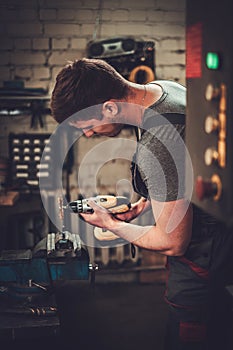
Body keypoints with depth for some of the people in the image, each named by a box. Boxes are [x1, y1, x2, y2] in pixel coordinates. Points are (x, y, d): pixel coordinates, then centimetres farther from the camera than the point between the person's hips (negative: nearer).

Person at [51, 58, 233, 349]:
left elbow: (173, 243, -26)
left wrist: (111, 225, -11)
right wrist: (142, 205, 6)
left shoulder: (155, 149, -36)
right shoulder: (163, 87, -5)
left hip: (201, 256, -9)